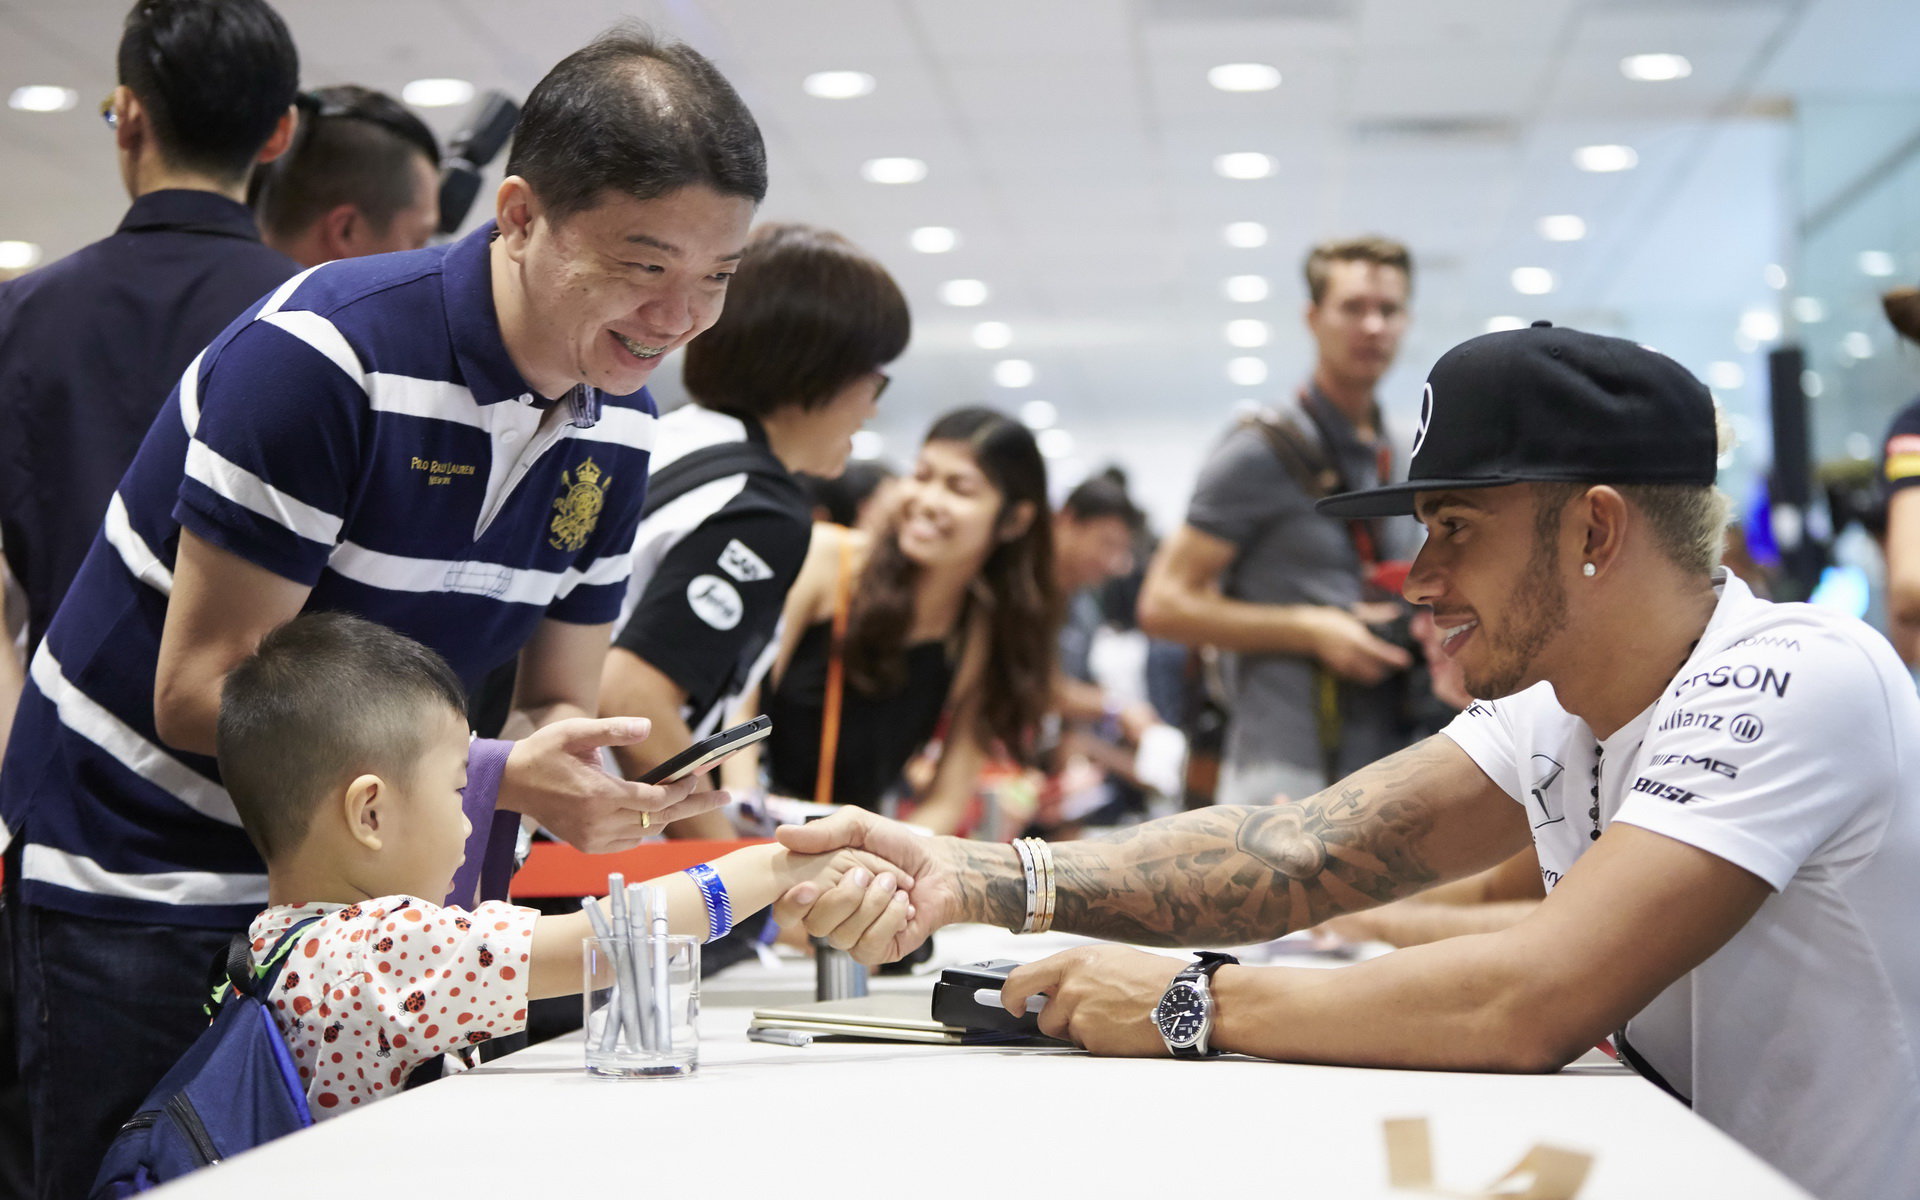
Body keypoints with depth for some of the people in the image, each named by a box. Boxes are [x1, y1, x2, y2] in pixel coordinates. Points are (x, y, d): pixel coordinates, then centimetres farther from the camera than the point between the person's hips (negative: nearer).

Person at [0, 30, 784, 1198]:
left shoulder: (618, 425, -1)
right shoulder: (322, 358, -24)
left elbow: (558, 708, 4)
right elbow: (201, 694, -23)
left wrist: (596, 776, -20)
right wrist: (497, 778, -31)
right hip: (134, 874, -6)